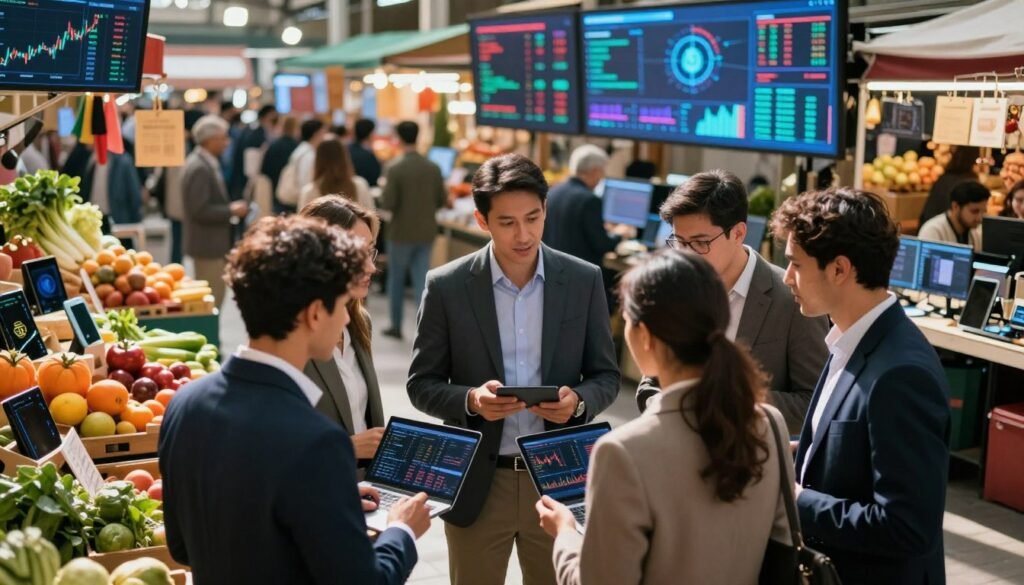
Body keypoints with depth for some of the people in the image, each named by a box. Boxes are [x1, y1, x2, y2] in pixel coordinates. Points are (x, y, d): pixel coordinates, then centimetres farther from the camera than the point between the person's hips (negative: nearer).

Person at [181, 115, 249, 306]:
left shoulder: (206, 163, 11)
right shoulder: (199, 168, -20)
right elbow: (200, 211, -24)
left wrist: (230, 208, 6)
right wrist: (231, 210, -16)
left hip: (211, 241, 10)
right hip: (207, 243, -10)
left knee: (210, 296, 17)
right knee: (213, 298, -5)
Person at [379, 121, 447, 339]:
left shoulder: (395, 170, -16)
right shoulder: (433, 168, -4)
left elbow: (388, 204, -16)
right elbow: (442, 200, 2)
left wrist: (383, 199, 6)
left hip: (401, 233, -3)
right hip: (426, 232, 3)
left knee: (396, 280, 14)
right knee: (422, 280, 7)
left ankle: (396, 326, 25)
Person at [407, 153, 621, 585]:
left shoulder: (584, 280, -2)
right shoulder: (447, 286, -6)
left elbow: (606, 375, 4)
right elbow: (422, 384, -1)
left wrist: (578, 401, -17)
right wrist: (471, 400, -20)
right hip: (476, 484, -1)